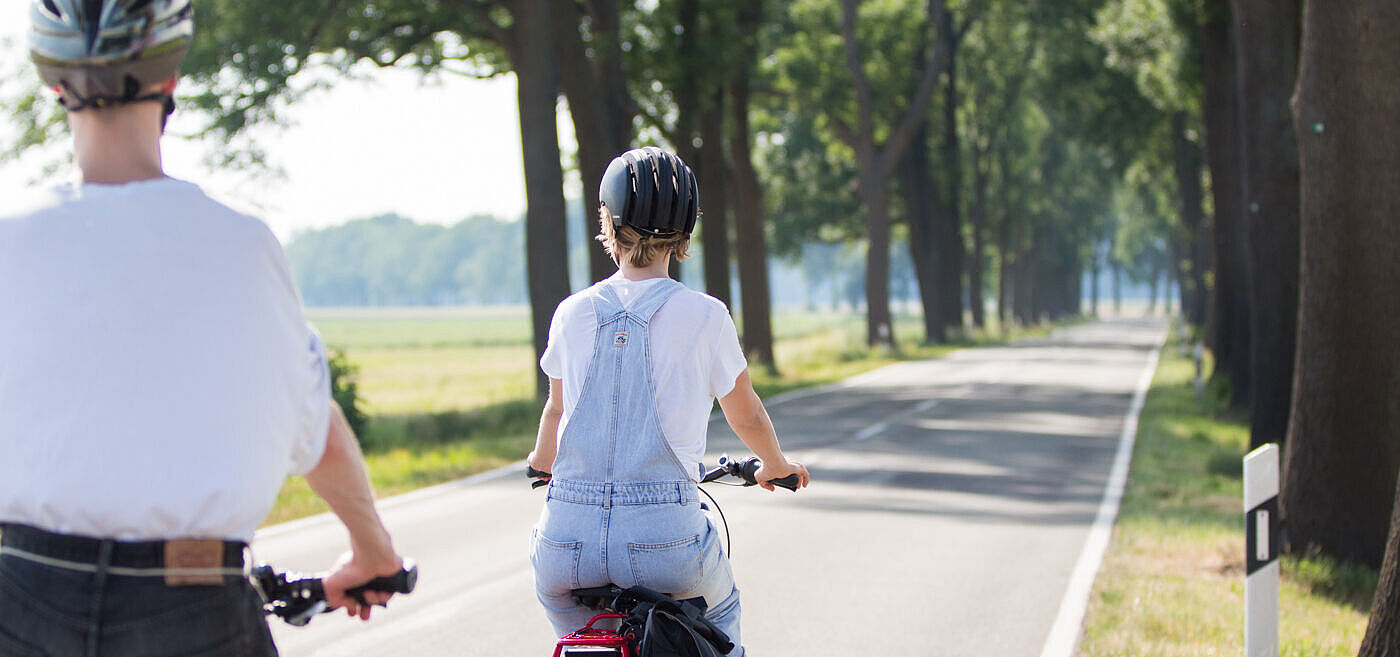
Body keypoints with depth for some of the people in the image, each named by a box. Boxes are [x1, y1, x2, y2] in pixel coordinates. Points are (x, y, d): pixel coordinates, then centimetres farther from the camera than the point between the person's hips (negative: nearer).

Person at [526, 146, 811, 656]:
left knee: (552, 586, 35)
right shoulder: (704, 317, 0)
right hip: (664, 539, -1)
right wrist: (775, 466, 39)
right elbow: (746, 415, 16)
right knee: (719, 613, 30)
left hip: (570, 536, 1)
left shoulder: (572, 314, 6)